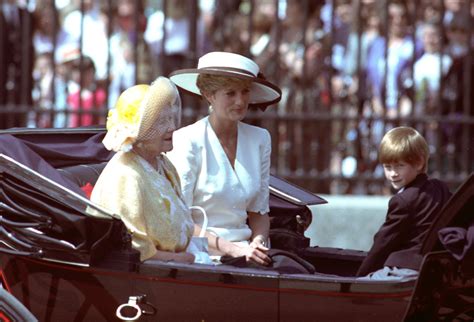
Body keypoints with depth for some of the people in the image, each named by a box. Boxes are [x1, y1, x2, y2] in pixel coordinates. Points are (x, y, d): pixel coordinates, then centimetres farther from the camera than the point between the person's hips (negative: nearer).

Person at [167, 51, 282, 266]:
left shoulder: (259, 139, 10)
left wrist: (257, 244, -5)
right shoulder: (186, 141, -7)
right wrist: (232, 250, -17)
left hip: (244, 250, 6)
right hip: (201, 256, -5)